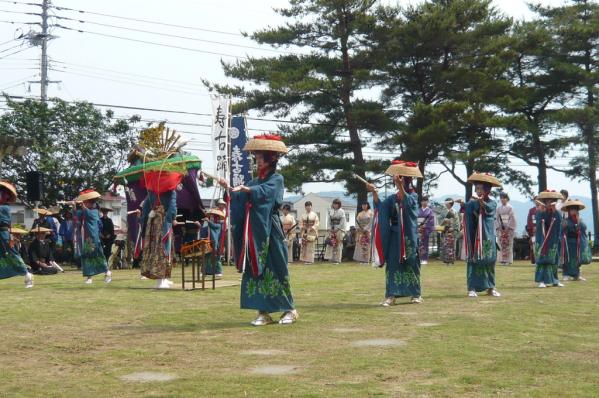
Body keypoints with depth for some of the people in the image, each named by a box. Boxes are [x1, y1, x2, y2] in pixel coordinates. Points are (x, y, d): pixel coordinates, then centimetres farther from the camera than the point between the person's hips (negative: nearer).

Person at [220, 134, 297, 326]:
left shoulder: (277, 179, -2)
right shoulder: (256, 181, 20)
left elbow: (264, 191, -23)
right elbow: (241, 198, 9)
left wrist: (245, 189, -39)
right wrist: (229, 188, -8)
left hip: (270, 231, -7)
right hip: (253, 232, 7)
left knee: (274, 269, -4)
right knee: (254, 269, 1)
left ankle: (289, 309, 6)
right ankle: (264, 312, 4)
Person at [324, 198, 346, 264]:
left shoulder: (341, 211, -2)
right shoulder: (331, 211, 12)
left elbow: (342, 222, -8)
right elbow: (329, 221, 12)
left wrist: (337, 229, -13)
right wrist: (330, 228, -2)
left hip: (339, 230, -4)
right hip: (332, 230, 4)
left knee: (338, 245, -5)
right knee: (331, 244, -3)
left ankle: (337, 259, -2)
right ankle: (331, 258, 0)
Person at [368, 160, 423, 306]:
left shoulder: (413, 195, 1)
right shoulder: (392, 198, 11)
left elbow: (407, 202, -24)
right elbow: (380, 206, -7)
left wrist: (400, 186, -39)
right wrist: (374, 192, -24)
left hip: (409, 236, -3)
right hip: (394, 236, 3)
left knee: (410, 264, 2)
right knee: (393, 264, -4)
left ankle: (416, 294, 13)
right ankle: (391, 295, -6)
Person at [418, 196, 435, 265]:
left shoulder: (430, 211, 5)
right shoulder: (418, 211, 12)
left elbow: (431, 220, -2)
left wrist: (425, 225, -11)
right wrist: (418, 226, -4)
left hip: (426, 229, -2)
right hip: (419, 229, 2)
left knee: (425, 244, -3)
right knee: (419, 244, -2)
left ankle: (425, 259, -2)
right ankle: (420, 259, 1)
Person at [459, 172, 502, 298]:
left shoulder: (492, 203, 2)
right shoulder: (472, 202, 2)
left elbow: (488, 208, -21)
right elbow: (467, 209, -19)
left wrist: (481, 201, -42)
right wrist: (462, 204, -42)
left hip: (487, 237, 1)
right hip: (474, 237, -1)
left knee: (489, 261, 5)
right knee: (473, 261, -3)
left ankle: (490, 287, 15)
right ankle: (472, 288, -2)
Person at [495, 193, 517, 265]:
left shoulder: (509, 207, -3)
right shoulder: (499, 208, 9)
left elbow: (512, 218, -7)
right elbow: (497, 218, 9)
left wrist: (509, 228, -12)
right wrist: (498, 228, 0)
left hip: (508, 228, -4)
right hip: (501, 228, 4)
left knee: (508, 244, -4)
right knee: (502, 244, 3)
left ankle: (508, 260, -2)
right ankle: (502, 259, 5)